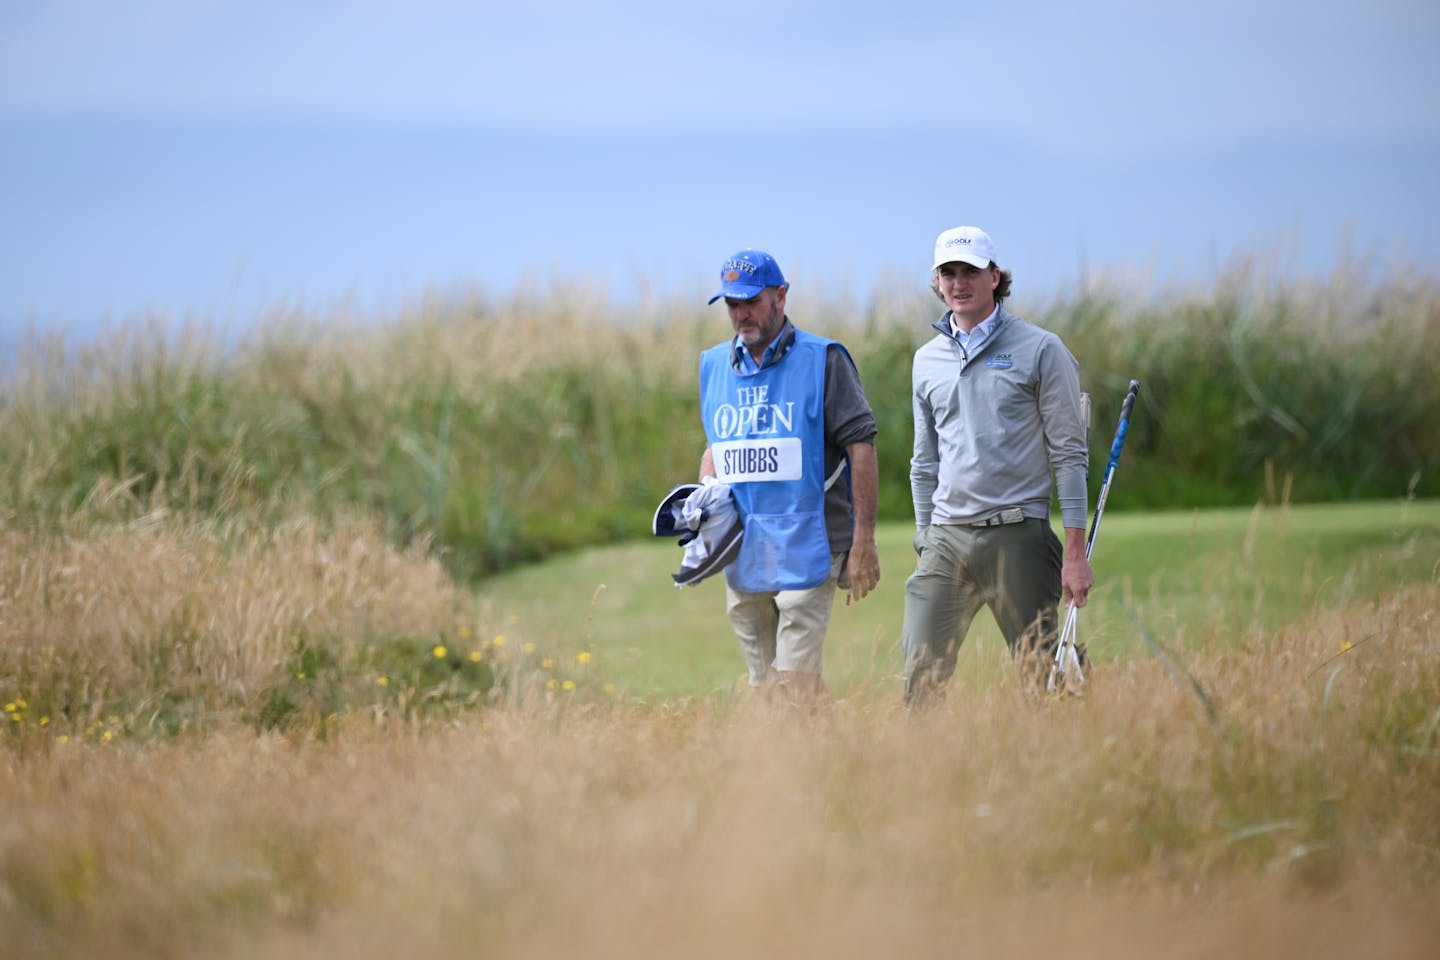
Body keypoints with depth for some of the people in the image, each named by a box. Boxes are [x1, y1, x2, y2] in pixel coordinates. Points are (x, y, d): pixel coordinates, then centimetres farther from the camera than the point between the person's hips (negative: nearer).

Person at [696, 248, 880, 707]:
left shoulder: (823, 360, -3)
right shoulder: (714, 365, 13)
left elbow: (861, 448, -5)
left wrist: (863, 544, -11)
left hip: (806, 548, -5)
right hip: (741, 554, 5)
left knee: (797, 683, -14)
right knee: (763, 686, 7)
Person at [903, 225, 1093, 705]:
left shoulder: (1040, 350, 0)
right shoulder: (927, 360, 14)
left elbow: (1069, 454, -2)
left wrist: (1076, 551, -9)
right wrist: (925, 546, 15)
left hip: (1017, 536, -4)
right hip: (947, 539, 4)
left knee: (1043, 682, -4)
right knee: (920, 682, -5)